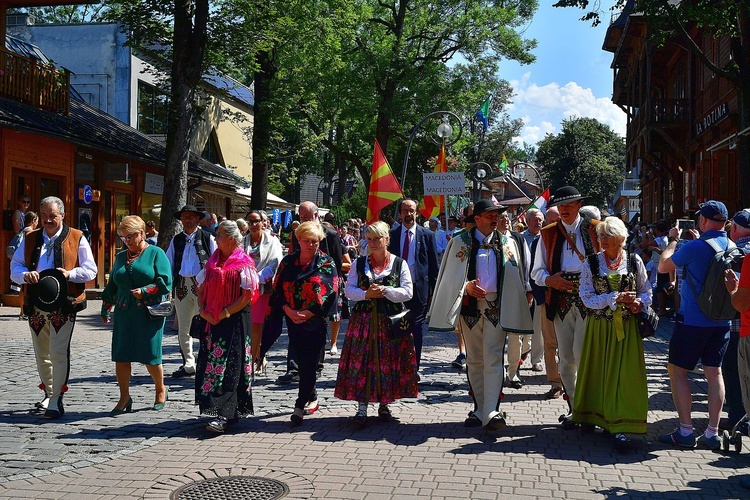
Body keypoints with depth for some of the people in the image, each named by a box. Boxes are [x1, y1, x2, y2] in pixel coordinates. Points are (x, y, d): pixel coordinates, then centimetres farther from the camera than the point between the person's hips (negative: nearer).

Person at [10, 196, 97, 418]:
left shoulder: (76, 238, 2)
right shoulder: (30, 239, 13)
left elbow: (90, 270, -1)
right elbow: (14, 266, 11)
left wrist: (70, 273, -18)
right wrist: (25, 275, -11)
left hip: (63, 305, -5)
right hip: (36, 305, 5)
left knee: (58, 353, -12)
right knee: (41, 354, 14)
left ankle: (56, 401, -6)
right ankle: (49, 394, 30)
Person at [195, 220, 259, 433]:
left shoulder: (243, 264, -7)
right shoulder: (213, 262, 13)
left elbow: (247, 296, -13)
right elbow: (202, 288, 17)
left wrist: (225, 313, -15)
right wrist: (202, 309, 0)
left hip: (235, 321, -7)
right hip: (212, 321, 7)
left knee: (229, 367, -9)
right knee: (211, 363, 7)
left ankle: (225, 416, -11)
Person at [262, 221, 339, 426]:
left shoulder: (326, 263, -1)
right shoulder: (288, 262, 8)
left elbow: (331, 293, -9)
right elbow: (278, 290, 5)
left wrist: (309, 313, -17)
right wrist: (288, 310, -11)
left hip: (316, 321, -3)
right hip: (293, 320, 4)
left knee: (309, 363, -5)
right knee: (301, 361, 11)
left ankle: (301, 405, -1)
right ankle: (312, 398, 29)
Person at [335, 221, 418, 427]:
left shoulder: (399, 264, 4)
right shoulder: (359, 264, 9)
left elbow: (407, 292, -3)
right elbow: (349, 290, 3)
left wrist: (385, 291, -15)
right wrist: (366, 294, -14)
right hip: (364, 320, 1)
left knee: (388, 362, 2)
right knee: (362, 362, -4)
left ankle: (384, 404, 16)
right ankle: (362, 406, 0)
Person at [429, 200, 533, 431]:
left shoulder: (506, 243, 9)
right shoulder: (460, 242, 5)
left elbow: (517, 277, 11)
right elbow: (451, 276, 4)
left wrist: (526, 297, -1)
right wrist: (466, 286, -12)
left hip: (496, 306, -1)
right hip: (470, 305, 1)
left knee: (493, 358, -10)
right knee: (474, 359, 8)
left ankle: (491, 412, -13)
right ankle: (479, 408, 19)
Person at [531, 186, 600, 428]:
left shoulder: (594, 229, 7)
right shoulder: (548, 234, 14)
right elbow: (537, 271, 14)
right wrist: (549, 280, -7)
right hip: (560, 301, 3)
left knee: (581, 353, -14)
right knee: (565, 358, 6)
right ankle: (574, 409, 17)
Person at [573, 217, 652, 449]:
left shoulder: (634, 261, 2)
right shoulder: (591, 262, 0)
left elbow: (646, 291, 11)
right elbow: (587, 298, -7)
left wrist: (640, 302, -12)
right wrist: (616, 298, -16)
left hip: (626, 327, 0)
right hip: (599, 327, 0)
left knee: (625, 374, -4)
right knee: (597, 372, 8)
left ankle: (620, 426, -2)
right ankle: (590, 415, 26)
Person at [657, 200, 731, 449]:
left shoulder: (695, 247, -17)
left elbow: (663, 266, -5)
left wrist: (673, 240, 7)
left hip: (693, 321, -6)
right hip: (722, 321, 6)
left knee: (677, 371, 4)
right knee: (714, 373, 11)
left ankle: (685, 431, 3)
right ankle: (712, 434, 12)